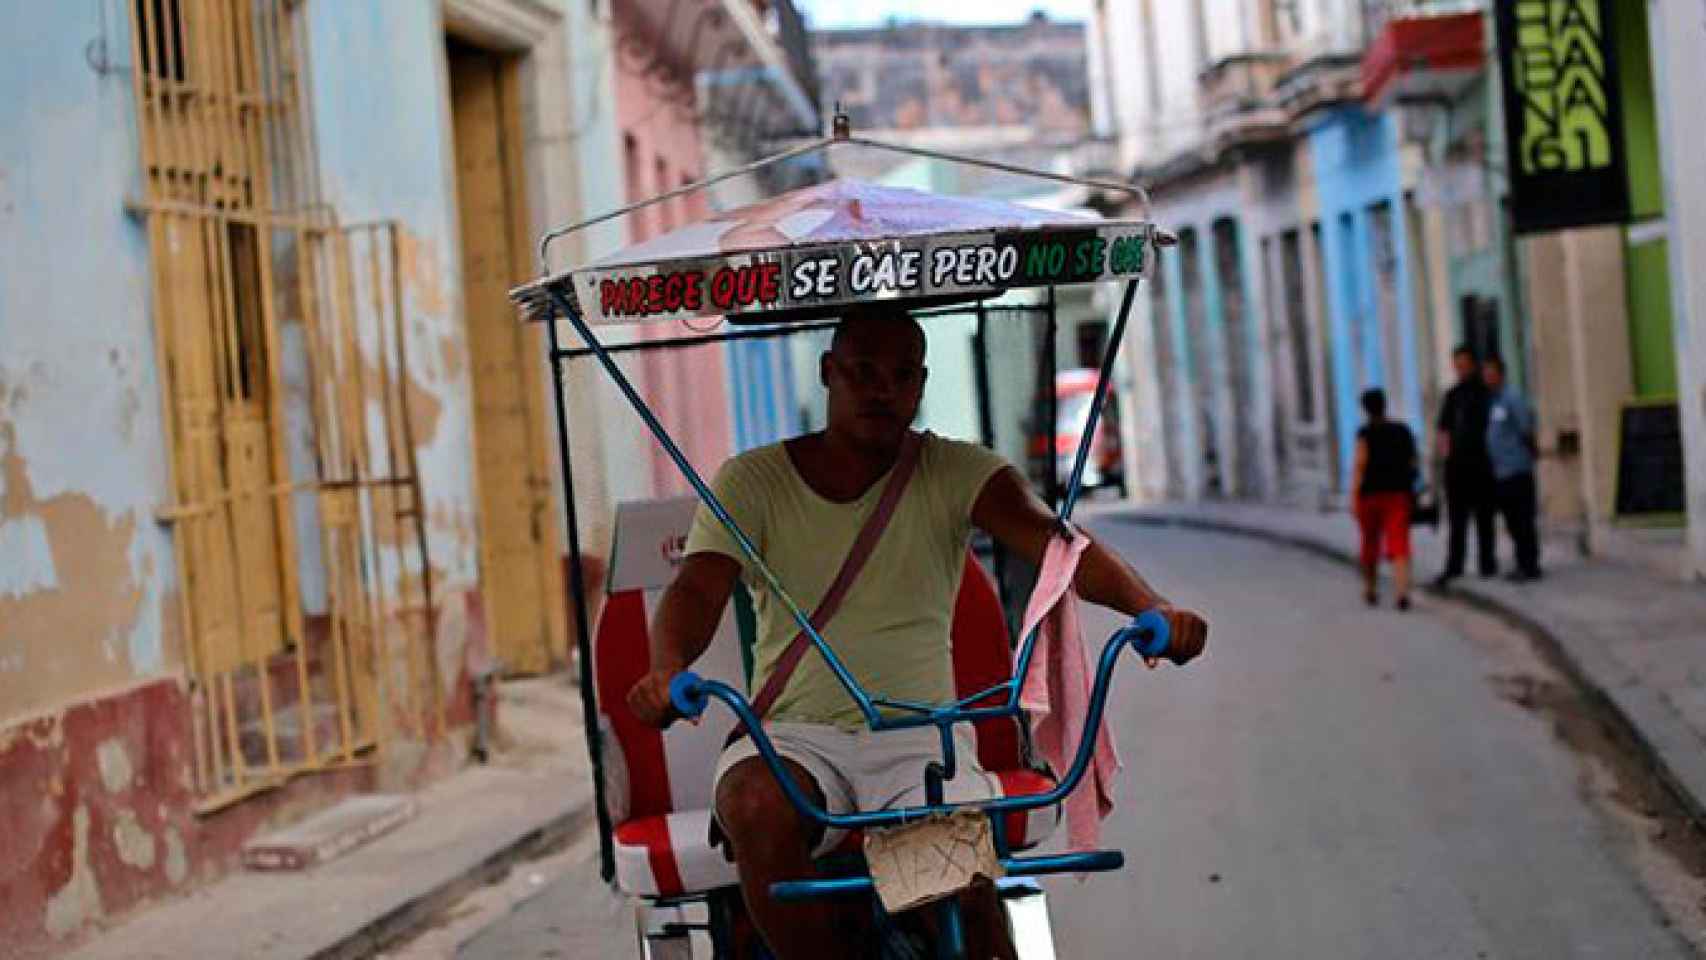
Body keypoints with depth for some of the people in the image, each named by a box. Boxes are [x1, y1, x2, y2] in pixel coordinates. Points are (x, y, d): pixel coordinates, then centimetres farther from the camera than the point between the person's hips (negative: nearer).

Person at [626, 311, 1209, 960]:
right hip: (795, 735, 1)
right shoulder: (752, 481, 5)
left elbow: (1050, 537, -13)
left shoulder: (956, 474, 4)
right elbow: (697, 589, -8)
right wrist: (669, 669, -33)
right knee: (756, 810, -35)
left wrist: (1150, 608, -33)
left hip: (918, 739, 0)